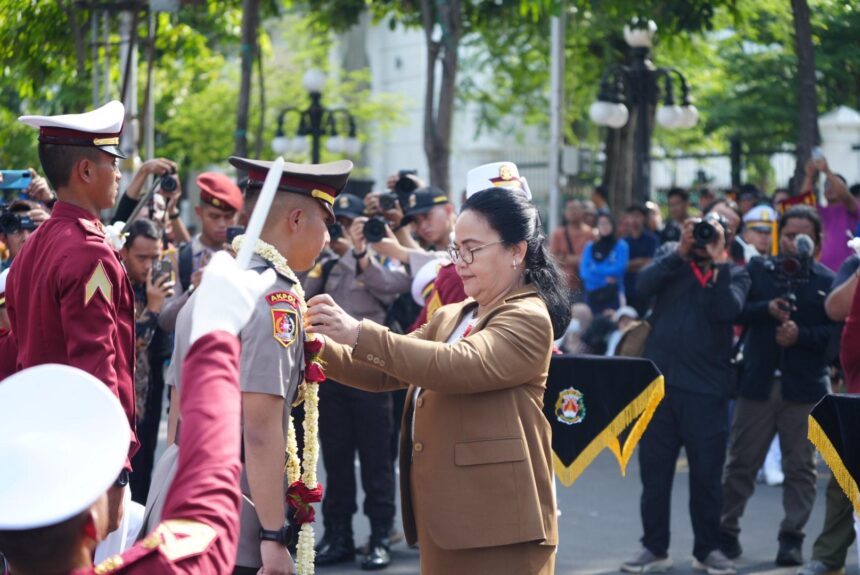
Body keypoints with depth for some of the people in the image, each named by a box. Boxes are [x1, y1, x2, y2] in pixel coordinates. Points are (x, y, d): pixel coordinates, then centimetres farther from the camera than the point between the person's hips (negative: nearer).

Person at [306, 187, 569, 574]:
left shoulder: (528, 318, -10)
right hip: (443, 515, 8)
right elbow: (384, 372, 11)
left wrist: (360, 334, -29)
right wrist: (319, 347, -7)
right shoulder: (450, 318, 19)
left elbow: (455, 366, -25)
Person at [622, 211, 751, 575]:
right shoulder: (671, 258, 9)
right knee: (654, 470, 7)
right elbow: (643, 286, -10)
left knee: (707, 473, 6)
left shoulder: (734, 275, 5)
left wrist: (717, 262, -14)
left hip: (706, 389, -1)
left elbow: (728, 311, -15)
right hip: (658, 381, 1)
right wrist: (681, 251, -14)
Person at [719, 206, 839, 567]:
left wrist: (800, 335, -19)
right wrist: (767, 309, -19)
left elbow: (835, 332, -5)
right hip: (758, 383, 1)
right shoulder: (757, 270, 7)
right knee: (741, 462, 8)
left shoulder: (827, 281, 2)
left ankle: (791, 537, 9)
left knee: (800, 467, 2)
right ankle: (725, 529, 20)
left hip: (804, 388, -1)